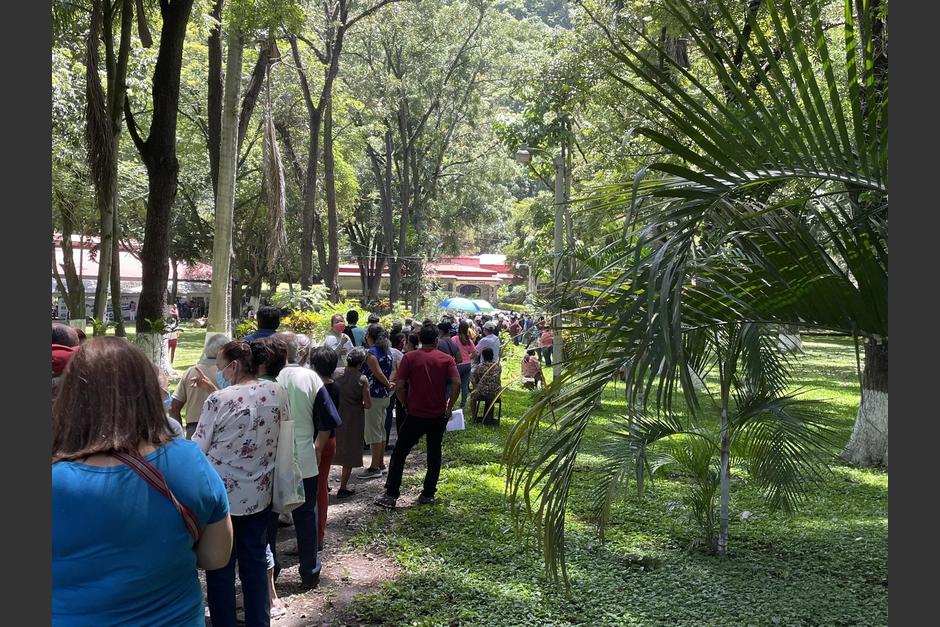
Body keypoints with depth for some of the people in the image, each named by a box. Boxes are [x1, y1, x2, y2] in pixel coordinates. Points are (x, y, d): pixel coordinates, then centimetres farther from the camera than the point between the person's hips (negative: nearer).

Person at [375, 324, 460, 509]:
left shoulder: (409, 357, -4)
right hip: (438, 416, 2)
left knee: (399, 454, 8)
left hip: (415, 415, -2)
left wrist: (406, 405, 2)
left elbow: (399, 386, -12)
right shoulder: (446, 359, -1)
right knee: (434, 455, 15)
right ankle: (428, 494, 18)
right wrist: (449, 407, -3)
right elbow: (456, 384, -13)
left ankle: (391, 495, 7)